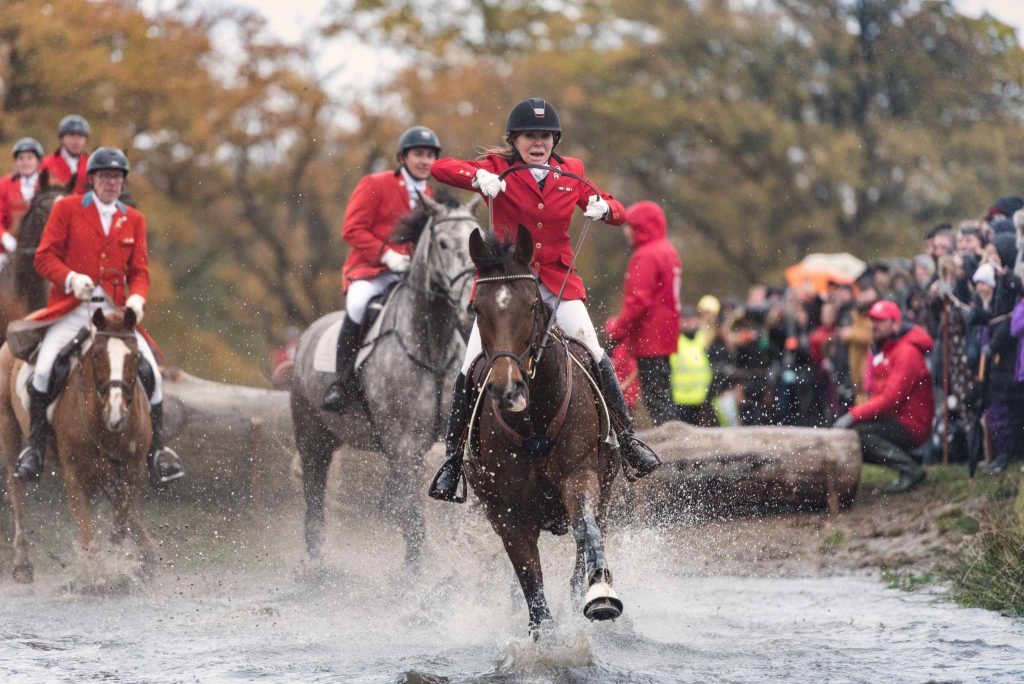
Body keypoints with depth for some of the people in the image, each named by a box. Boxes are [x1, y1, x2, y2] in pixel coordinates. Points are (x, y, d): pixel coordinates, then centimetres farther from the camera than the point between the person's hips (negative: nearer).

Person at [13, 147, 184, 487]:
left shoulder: (134, 220, 14)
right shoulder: (66, 208, 5)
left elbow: (139, 271, 12)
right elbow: (44, 257, 1)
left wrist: (137, 298, -10)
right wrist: (71, 278, -18)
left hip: (115, 310, 3)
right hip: (71, 309, -3)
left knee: (150, 371, -12)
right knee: (43, 369, -24)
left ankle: (157, 451, -1)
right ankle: (34, 447, -9)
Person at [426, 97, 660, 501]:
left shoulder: (570, 175, 6)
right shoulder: (498, 170, -3)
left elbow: (619, 214, 10)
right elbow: (440, 168, -14)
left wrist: (604, 208, -14)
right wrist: (478, 177, -33)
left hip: (557, 280, 2)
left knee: (595, 356, -11)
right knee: (472, 367, -10)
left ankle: (628, 440, 0)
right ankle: (453, 457, 1)